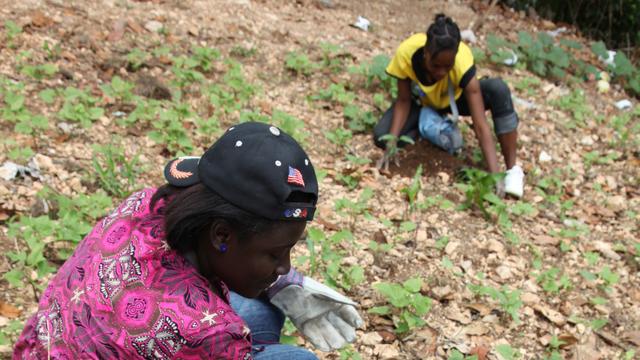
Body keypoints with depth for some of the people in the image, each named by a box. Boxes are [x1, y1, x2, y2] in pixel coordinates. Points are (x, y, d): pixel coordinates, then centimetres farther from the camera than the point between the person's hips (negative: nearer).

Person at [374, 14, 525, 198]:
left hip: (456, 99, -1)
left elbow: (481, 126, -41)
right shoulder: (406, 53, -36)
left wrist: (495, 175, -49)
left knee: (498, 89, -34)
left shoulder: (462, 64, -40)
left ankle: (512, 169, -24)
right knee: (381, 137, -24)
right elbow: (403, 101, -21)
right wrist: (392, 142, -34)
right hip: (424, 102, 1)